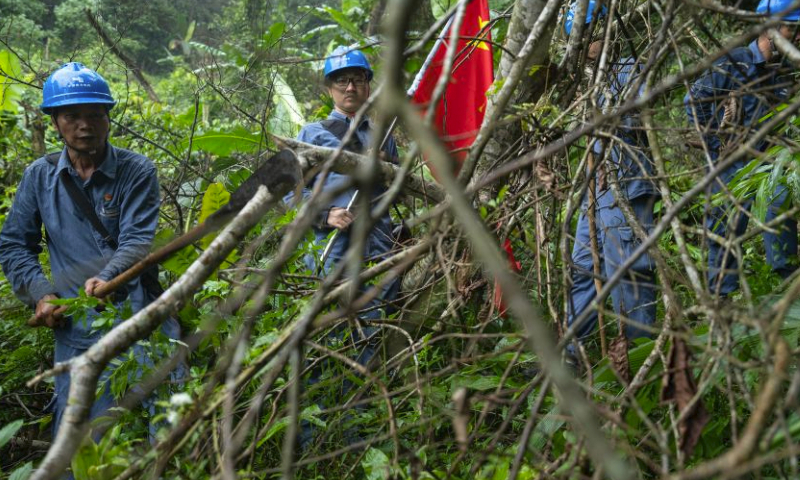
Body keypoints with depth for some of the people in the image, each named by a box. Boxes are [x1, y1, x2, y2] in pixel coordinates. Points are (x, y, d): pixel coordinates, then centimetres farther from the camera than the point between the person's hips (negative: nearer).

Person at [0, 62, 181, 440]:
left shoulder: (136, 171, -1)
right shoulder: (39, 177, 8)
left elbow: (137, 239, -12)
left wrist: (106, 278, -31)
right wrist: (40, 293, -2)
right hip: (76, 332, 2)